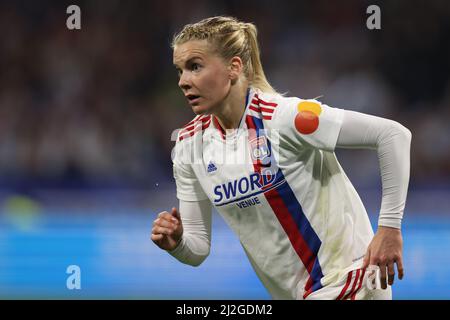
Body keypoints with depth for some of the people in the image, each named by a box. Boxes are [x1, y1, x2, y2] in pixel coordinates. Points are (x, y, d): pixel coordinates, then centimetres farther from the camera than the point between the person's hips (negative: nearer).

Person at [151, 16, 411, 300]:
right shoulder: (189, 144, 0)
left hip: (345, 280, -7)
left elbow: (394, 134, -18)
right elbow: (198, 249, 6)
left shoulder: (285, 116, -19)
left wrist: (389, 227, -19)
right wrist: (176, 244, -17)